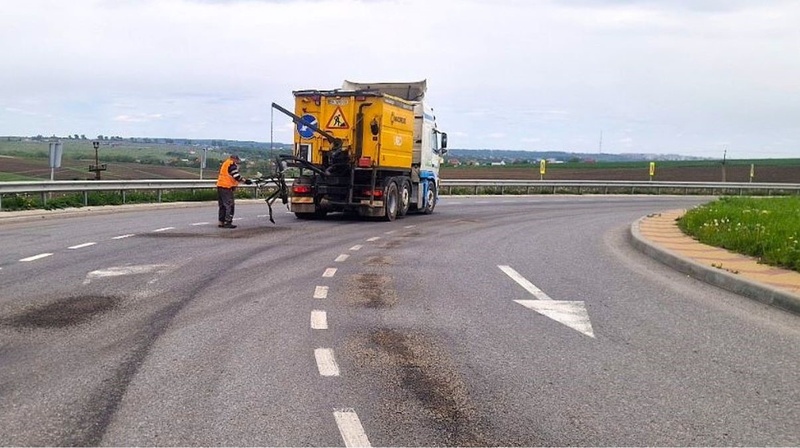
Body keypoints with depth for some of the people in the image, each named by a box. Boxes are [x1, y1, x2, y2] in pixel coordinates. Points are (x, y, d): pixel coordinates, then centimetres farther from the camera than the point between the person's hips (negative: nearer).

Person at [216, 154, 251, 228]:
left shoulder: (225, 163, 21)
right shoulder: (232, 164, -9)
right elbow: (236, 176, -17)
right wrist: (245, 180, -13)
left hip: (220, 186, 10)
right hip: (226, 187, -10)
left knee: (222, 206, 15)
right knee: (229, 206, -7)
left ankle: (221, 222, 18)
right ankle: (228, 222, -9)